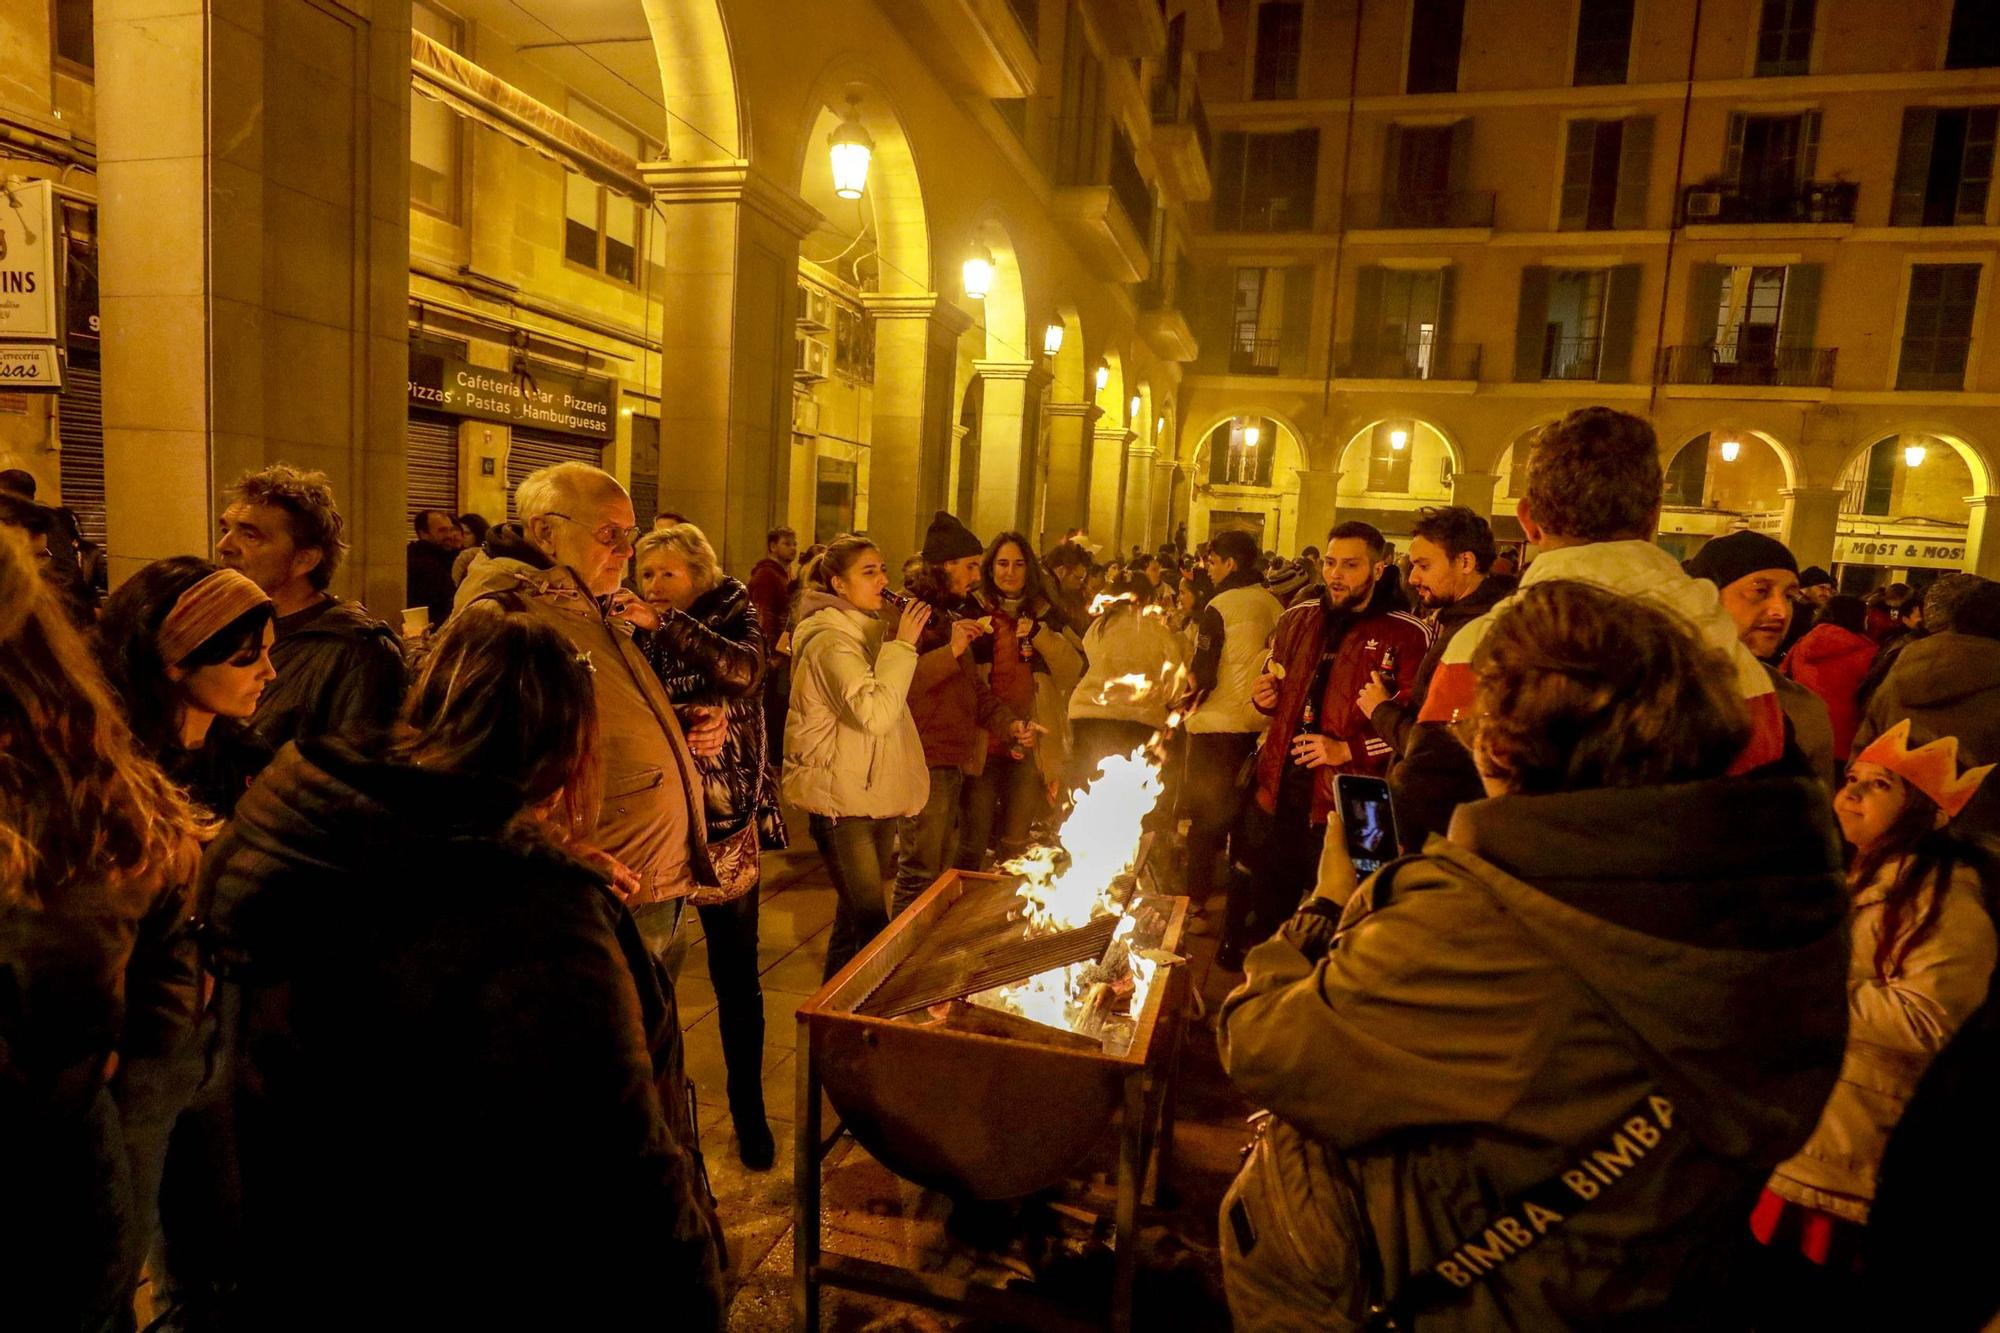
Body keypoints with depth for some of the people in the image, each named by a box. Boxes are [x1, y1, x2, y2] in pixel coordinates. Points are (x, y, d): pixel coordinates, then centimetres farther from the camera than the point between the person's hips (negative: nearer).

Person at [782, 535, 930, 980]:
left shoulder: (866, 631, 14)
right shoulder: (831, 640, -17)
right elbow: (874, 713, -31)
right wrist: (902, 645, -25)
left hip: (875, 798, 9)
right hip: (843, 802, -9)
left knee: (855, 918, 17)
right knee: (872, 928, -8)